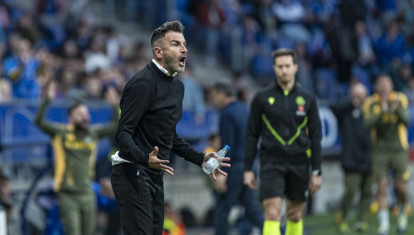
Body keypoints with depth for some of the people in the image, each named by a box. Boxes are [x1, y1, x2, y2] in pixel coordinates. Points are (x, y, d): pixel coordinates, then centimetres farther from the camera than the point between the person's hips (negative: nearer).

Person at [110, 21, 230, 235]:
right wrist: (145, 158, -37)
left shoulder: (177, 86, 15)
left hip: (155, 176, 9)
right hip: (133, 175, -9)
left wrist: (200, 159, 15)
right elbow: (123, 134, -20)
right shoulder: (143, 83, -15)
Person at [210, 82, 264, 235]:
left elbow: (228, 145, -18)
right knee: (253, 210, 6)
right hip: (249, 164, 8)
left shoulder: (227, 114, -11)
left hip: (235, 166, -8)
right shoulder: (245, 110, 15)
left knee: (221, 211, 1)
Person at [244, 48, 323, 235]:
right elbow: (251, 135, 6)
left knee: (295, 215, 10)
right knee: (272, 214, -14)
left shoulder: (307, 99, 6)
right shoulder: (262, 99, 3)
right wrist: (248, 169, 2)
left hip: (299, 164, 2)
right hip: (272, 162, -2)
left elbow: (315, 136, 8)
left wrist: (317, 172, 3)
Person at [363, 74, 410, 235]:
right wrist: (381, 112, -29)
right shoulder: (370, 103, -2)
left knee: (401, 187, -1)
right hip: (380, 151, 0)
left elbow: (405, 121, -15)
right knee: (382, 186, -9)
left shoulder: (400, 99, -3)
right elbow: (368, 124, -14)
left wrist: (397, 109, -35)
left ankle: (403, 213, 28)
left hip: (399, 149, 0)